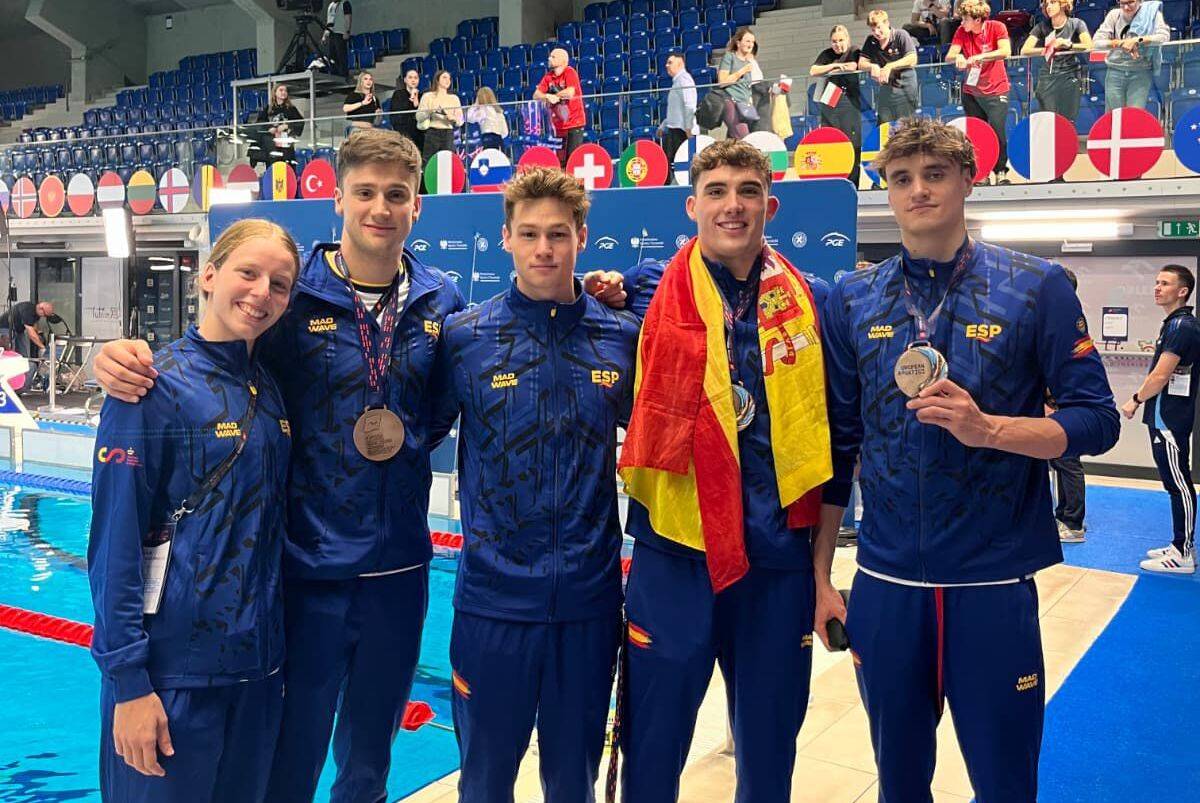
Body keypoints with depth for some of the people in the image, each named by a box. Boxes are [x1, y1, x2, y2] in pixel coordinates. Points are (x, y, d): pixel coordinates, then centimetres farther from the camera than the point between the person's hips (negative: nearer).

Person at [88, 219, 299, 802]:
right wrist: (127, 680, -17)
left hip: (258, 664, 6)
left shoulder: (269, 388, 7)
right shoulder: (157, 386, -11)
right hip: (173, 667, -6)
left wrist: (271, 652, 10)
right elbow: (114, 542, -14)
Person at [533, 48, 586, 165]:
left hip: (574, 122, -6)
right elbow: (536, 95, 2)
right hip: (558, 124, 6)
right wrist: (548, 97, -19)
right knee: (560, 159, 6)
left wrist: (553, 95, -5)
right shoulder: (548, 76, 9)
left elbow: (570, 93, -21)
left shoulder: (569, 72, -8)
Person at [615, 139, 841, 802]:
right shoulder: (648, 291, 0)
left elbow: (831, 447, 8)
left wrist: (823, 565, 6)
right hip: (673, 556, -1)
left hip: (779, 560, 2)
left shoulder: (811, 302, 4)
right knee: (652, 749, 9)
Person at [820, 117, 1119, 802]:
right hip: (885, 584, 2)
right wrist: (821, 577, 6)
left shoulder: (1037, 288, -3)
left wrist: (987, 428, -21)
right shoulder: (852, 300, 4)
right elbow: (837, 444, 7)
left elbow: (1097, 421, -3)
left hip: (994, 584, -2)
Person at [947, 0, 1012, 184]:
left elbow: (1005, 52, -22)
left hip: (996, 90, -3)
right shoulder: (961, 32, -1)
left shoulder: (997, 27, -9)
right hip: (971, 91, 3)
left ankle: (1001, 172, 3)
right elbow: (949, 57, -7)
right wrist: (958, 57, -31)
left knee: (998, 132, -8)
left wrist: (980, 56, -31)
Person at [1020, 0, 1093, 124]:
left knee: (1067, 121, -4)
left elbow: (1088, 46, -10)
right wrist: (1048, 48, -7)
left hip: (1070, 77, -2)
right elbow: (1024, 51, -1)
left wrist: (1068, 45, -18)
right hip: (1047, 77, 2)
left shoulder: (1076, 24, 4)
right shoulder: (1042, 26, 10)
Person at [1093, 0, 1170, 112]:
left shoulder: (1151, 13, -2)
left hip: (1141, 73, -2)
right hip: (1115, 72, 2)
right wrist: (1121, 43, -17)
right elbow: (1097, 42, -4)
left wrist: (1136, 40, -23)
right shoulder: (1114, 15, 2)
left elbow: (1164, 36, -15)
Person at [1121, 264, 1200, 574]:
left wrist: (1135, 400, -7)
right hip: (1165, 418, 10)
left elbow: (1159, 377, -19)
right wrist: (1143, 401, 15)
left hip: (1171, 419, -10)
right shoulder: (1174, 323, 15)